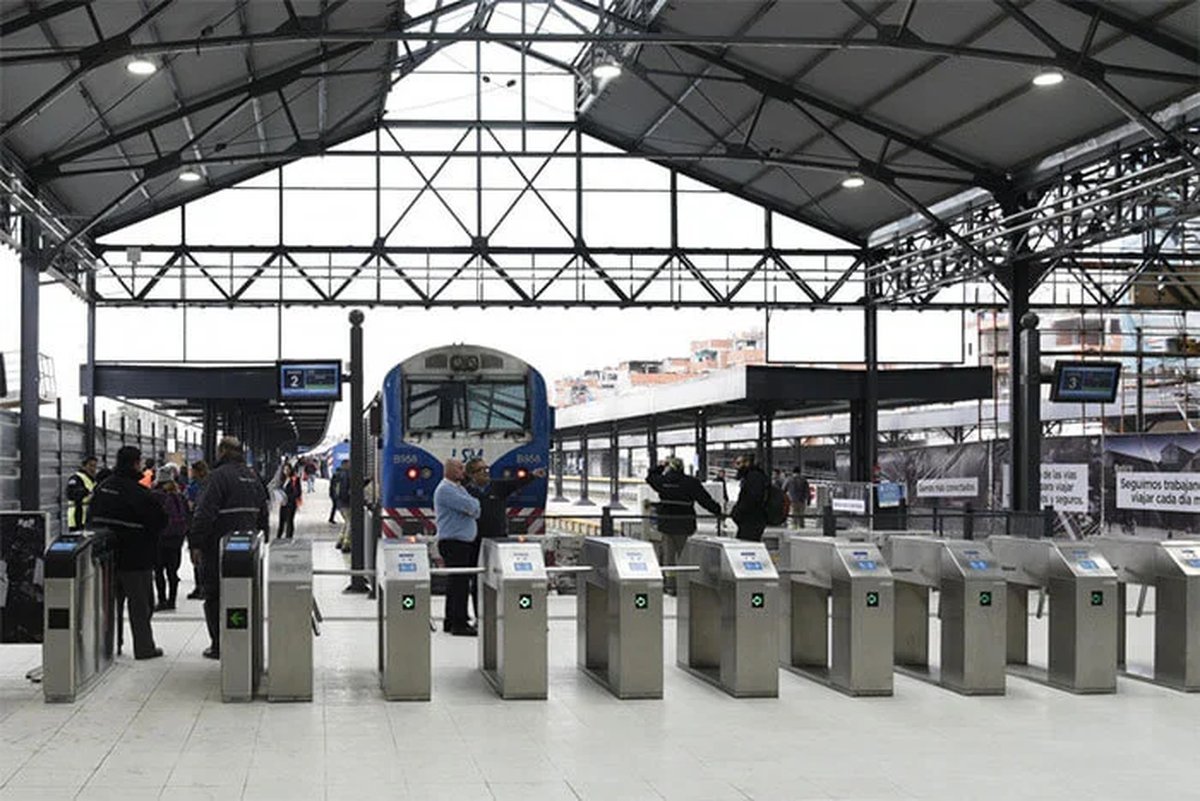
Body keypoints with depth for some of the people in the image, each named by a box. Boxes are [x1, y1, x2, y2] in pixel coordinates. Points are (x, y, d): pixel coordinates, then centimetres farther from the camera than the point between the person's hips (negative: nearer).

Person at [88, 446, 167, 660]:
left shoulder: (102, 488, 5)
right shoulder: (138, 492, -18)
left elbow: (92, 519, 13)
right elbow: (159, 520, -15)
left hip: (107, 554, 7)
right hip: (135, 557, -7)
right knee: (140, 604, 2)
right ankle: (144, 647, 6)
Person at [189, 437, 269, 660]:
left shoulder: (219, 476, -13)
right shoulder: (253, 477, 11)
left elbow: (204, 514, -19)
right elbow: (263, 515, 17)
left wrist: (196, 544, -15)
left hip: (219, 548, -7)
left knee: (215, 597, 2)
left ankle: (220, 645, 2)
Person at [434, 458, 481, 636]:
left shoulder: (459, 488, 20)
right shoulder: (445, 489, -11)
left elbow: (475, 511, 15)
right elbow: (471, 507, -18)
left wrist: (472, 507, -6)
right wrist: (475, 502, 4)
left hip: (466, 542, 10)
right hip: (453, 542, -10)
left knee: (456, 583, 12)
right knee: (459, 583, -11)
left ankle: (451, 621, 18)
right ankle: (459, 623, -10)